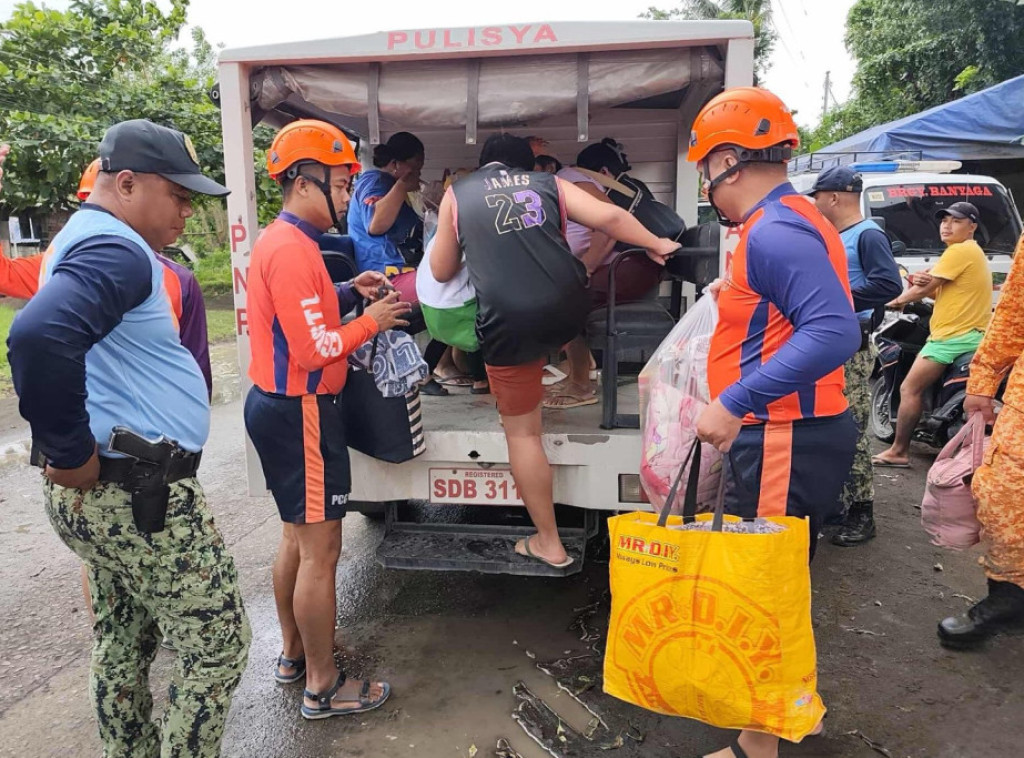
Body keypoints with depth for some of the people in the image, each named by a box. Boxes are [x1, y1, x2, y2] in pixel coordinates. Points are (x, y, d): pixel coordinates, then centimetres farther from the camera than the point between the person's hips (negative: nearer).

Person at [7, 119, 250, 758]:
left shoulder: (90, 239, 16)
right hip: (144, 498, -11)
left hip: (108, 494, 11)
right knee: (219, 645, 2)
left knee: (123, 644, 22)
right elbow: (40, 339, -36)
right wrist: (72, 455, -24)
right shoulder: (117, 250, -18)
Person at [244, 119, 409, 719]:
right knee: (321, 551, -1)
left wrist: (348, 292, 9)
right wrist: (372, 322, -10)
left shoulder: (281, 240, 13)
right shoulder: (293, 249, -19)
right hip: (301, 414, -11)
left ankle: (294, 654, 36)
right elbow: (315, 350, -23)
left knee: (297, 537, 21)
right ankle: (323, 686, 14)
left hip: (279, 406, 11)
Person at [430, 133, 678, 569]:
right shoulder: (548, 183, 18)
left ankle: (549, 544, 19)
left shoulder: (457, 194, 16)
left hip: (509, 322, -2)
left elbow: (442, 271, 19)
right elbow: (608, 217, 5)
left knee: (522, 432, 10)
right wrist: (655, 245, 19)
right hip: (569, 310, 3)